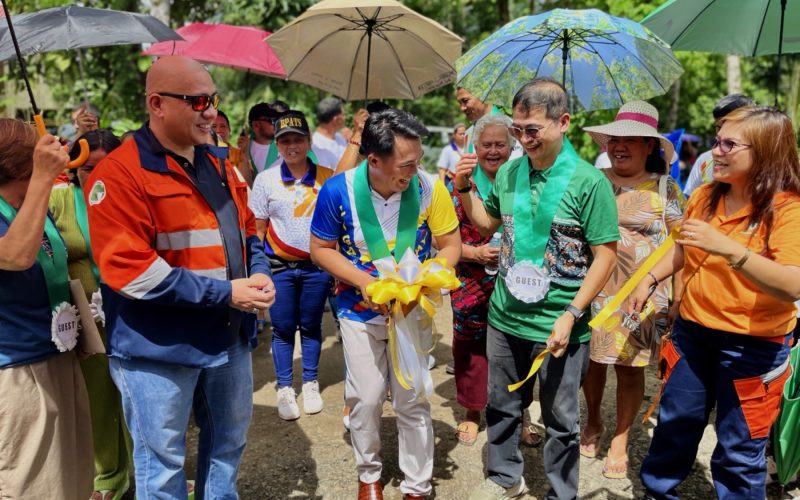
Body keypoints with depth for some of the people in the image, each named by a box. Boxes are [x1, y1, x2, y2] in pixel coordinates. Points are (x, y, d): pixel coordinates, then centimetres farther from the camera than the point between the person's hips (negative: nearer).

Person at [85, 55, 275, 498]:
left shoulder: (217, 166, 9)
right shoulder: (120, 174, -16)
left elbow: (245, 230, 17)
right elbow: (129, 269, -23)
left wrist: (258, 274, -6)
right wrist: (224, 293, -22)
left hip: (229, 338, 7)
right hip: (159, 349, -7)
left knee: (228, 444, 23)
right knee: (163, 465, 11)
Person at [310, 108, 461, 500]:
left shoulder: (429, 188, -19)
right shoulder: (338, 191, -19)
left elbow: (450, 244, -7)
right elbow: (321, 249, -6)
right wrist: (363, 280, -20)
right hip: (359, 311, 0)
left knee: (413, 401, 8)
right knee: (365, 399, 11)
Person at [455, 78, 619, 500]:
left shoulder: (589, 182, -15)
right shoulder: (509, 173, 1)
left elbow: (605, 255, -13)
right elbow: (488, 222, 18)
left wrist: (571, 314, -18)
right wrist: (464, 188, 2)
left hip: (557, 325, -5)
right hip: (504, 319, 5)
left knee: (560, 419, 12)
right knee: (502, 407, 20)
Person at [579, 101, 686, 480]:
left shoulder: (665, 188, 0)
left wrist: (678, 294, -5)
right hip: (592, 289, 2)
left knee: (630, 368, 7)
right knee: (591, 361, 11)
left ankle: (620, 442, 25)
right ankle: (593, 423, 37)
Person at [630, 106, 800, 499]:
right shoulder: (705, 197, 1)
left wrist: (730, 249, -40)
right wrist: (648, 280, 7)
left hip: (753, 344, -5)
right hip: (692, 329, 6)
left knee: (739, 448, 8)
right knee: (674, 423, 20)